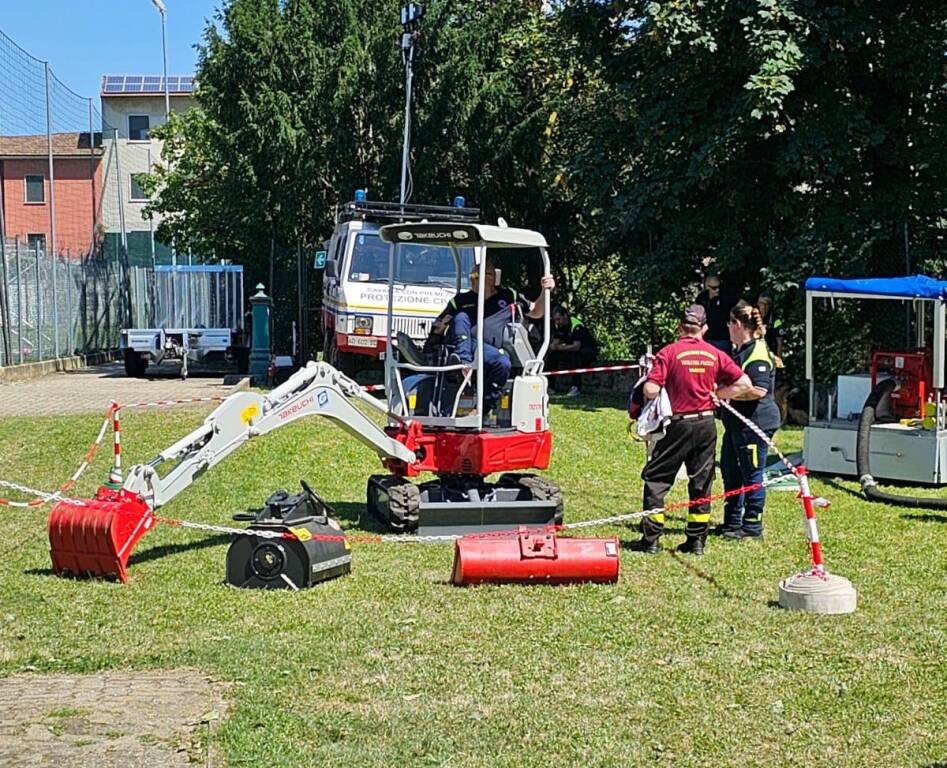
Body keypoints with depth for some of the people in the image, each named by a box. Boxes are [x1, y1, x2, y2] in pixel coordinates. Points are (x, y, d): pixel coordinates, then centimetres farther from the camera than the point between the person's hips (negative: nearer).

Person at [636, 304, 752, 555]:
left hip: (679, 424, -4)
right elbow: (744, 383, 0)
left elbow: (650, 391, -16)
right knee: (701, 482, 12)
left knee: (656, 478, 6)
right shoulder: (715, 355, 2)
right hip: (706, 424, 4)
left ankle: (651, 539, 4)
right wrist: (716, 394, 10)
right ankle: (697, 540, 15)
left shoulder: (669, 352, -10)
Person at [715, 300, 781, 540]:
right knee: (730, 470, 17)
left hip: (755, 423, -11)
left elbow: (758, 390, -27)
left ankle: (752, 527, 9)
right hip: (736, 423, 11)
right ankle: (733, 522, 29)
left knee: (751, 475, -1)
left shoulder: (757, 354, -18)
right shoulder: (740, 351, 15)